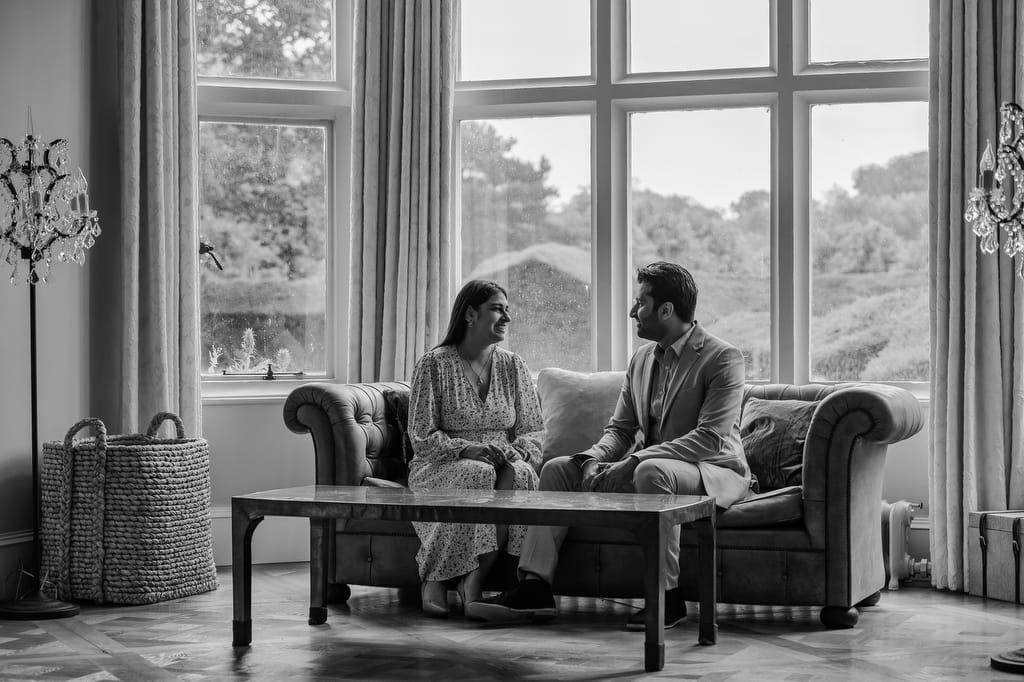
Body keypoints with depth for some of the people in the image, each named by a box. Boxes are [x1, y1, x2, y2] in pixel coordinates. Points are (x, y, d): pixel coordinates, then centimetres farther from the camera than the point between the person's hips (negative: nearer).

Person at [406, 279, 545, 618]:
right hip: (442, 466, -3)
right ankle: (433, 580, -26)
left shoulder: (512, 365, 11)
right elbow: (422, 437, -6)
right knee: (478, 474, -37)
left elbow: (534, 430, 10)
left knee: (519, 474, -33)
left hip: (503, 461, 3)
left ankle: (474, 579, -29)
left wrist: (514, 452, -13)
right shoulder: (434, 364, -1)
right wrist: (466, 449, -22)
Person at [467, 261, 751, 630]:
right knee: (558, 468, -5)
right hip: (641, 469, 8)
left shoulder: (722, 358, -13)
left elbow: (710, 439, -23)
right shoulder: (642, 359, 12)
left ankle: (668, 596, -31)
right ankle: (534, 588, -13)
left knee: (651, 471, -39)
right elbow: (620, 428, 13)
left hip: (714, 471, -8)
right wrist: (593, 460, -11)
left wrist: (633, 461, -28)